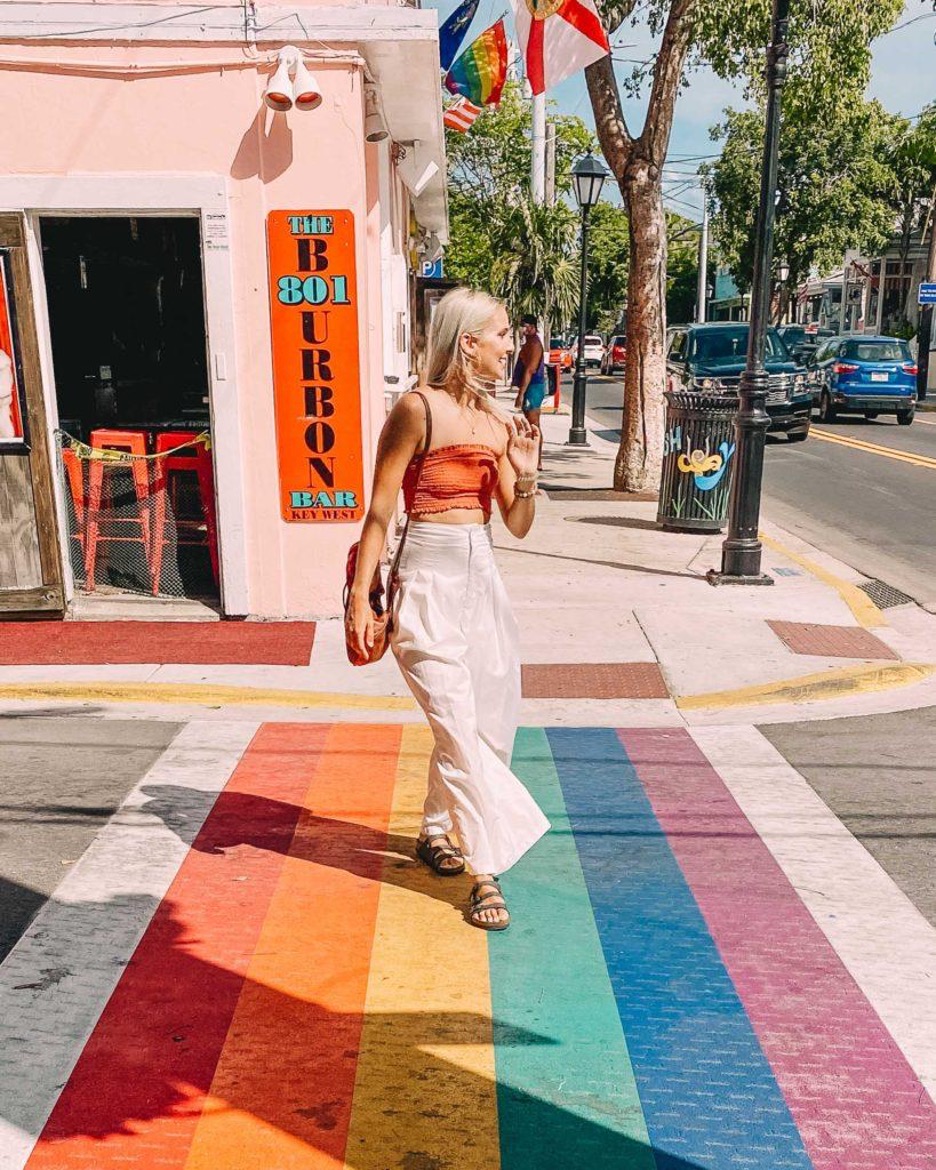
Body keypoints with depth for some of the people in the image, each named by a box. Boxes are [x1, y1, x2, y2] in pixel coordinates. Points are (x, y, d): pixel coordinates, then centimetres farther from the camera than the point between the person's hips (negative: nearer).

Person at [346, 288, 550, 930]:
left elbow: (518, 526, 11)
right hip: (430, 580, -7)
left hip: (482, 577, 7)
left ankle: (435, 831, 35)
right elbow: (380, 510, -9)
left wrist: (526, 472, -7)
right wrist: (360, 595, -12)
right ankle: (487, 871, 2)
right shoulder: (418, 409, -9)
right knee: (459, 729, -7)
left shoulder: (499, 422, 9)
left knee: (489, 721, 12)